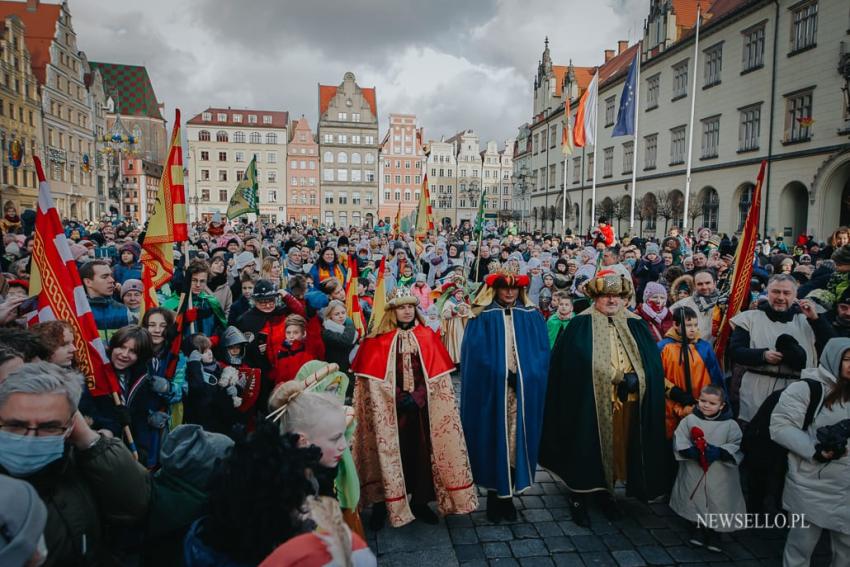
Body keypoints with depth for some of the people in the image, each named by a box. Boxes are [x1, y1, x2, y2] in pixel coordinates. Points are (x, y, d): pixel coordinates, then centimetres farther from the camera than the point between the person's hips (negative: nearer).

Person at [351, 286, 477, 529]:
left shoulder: (427, 336, 4)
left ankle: (420, 502, 24)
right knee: (389, 452, 2)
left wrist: (417, 398, -12)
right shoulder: (378, 340, -3)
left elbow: (436, 374, 0)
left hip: (421, 408, 2)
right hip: (389, 409, -2)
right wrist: (399, 398, -13)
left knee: (422, 452, 7)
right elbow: (373, 378, -6)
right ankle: (382, 503, 19)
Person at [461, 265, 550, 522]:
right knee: (494, 440, 2)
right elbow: (475, 354, -5)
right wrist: (497, 373, -15)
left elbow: (542, 353, 5)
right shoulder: (482, 318, 2)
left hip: (524, 389, 2)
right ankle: (494, 496, 18)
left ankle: (507, 495, 21)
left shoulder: (532, 317, 9)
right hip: (491, 390, -2)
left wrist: (527, 375, -9)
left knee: (516, 439, 5)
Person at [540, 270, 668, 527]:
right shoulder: (581, 325, -4)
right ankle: (578, 496, 21)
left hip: (627, 405, 4)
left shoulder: (636, 326, 9)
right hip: (589, 404, -4)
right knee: (587, 450, 3)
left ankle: (605, 492, 35)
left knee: (617, 448, 15)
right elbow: (567, 363, -12)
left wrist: (634, 378, -14)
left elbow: (653, 363, 5)